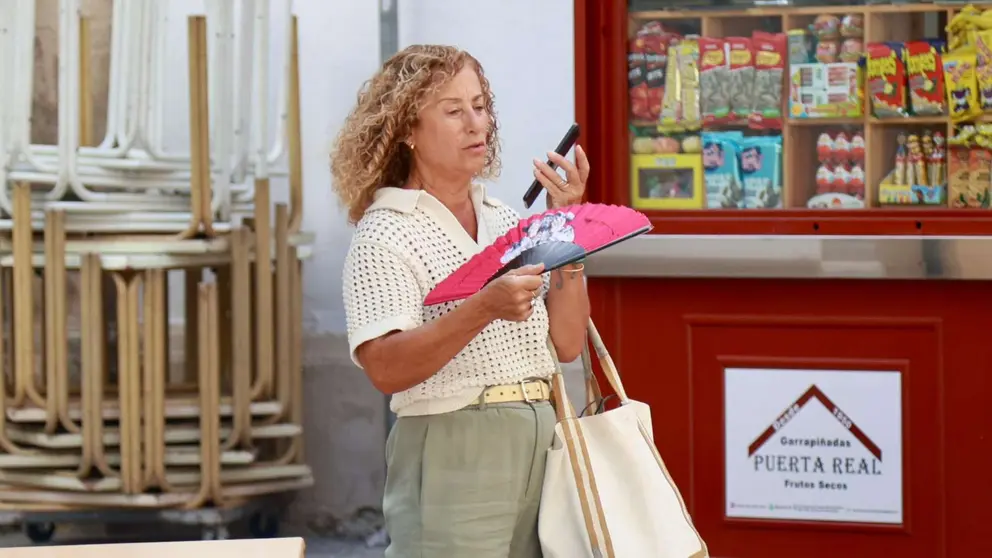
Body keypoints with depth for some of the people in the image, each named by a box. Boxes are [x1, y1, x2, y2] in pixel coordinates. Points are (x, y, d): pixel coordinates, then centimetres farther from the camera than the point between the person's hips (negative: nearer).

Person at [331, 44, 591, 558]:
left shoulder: (504, 220, 15)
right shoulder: (385, 233, -4)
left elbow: (567, 343, 8)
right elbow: (385, 369, -17)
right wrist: (484, 309, -28)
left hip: (538, 443, 6)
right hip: (451, 454, -6)